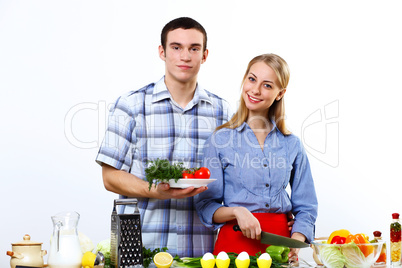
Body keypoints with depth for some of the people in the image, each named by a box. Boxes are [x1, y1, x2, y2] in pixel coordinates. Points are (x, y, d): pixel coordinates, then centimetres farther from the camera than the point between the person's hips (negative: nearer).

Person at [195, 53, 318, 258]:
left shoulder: (292, 145, 8)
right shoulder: (220, 140, 1)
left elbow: (305, 209, 11)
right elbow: (206, 206, 2)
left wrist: (294, 244, -6)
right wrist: (236, 211, -16)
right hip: (235, 244, -2)